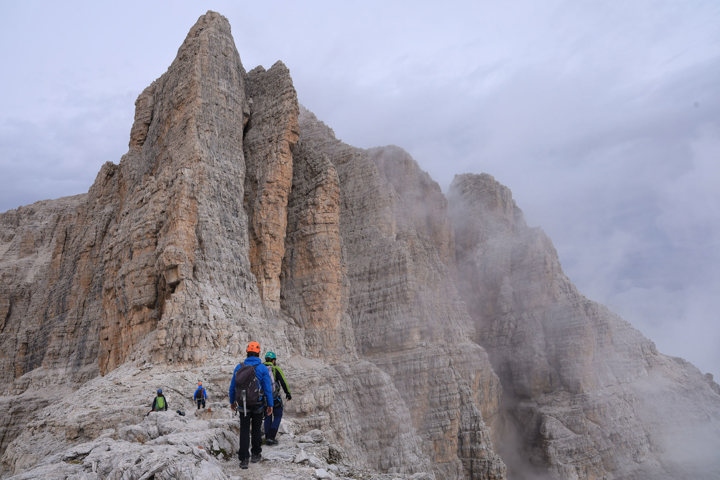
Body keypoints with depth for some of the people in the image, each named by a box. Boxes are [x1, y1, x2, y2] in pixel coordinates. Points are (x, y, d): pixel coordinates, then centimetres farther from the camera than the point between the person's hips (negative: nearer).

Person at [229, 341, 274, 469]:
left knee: (244, 431, 6)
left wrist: (232, 401, 16)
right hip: (258, 405, -1)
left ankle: (243, 459, 0)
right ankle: (256, 454, 27)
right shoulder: (263, 368, -10)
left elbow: (232, 386, 2)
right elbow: (268, 388, -10)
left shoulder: (239, 367, -4)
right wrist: (270, 405, -1)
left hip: (243, 404, 1)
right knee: (256, 429, 17)